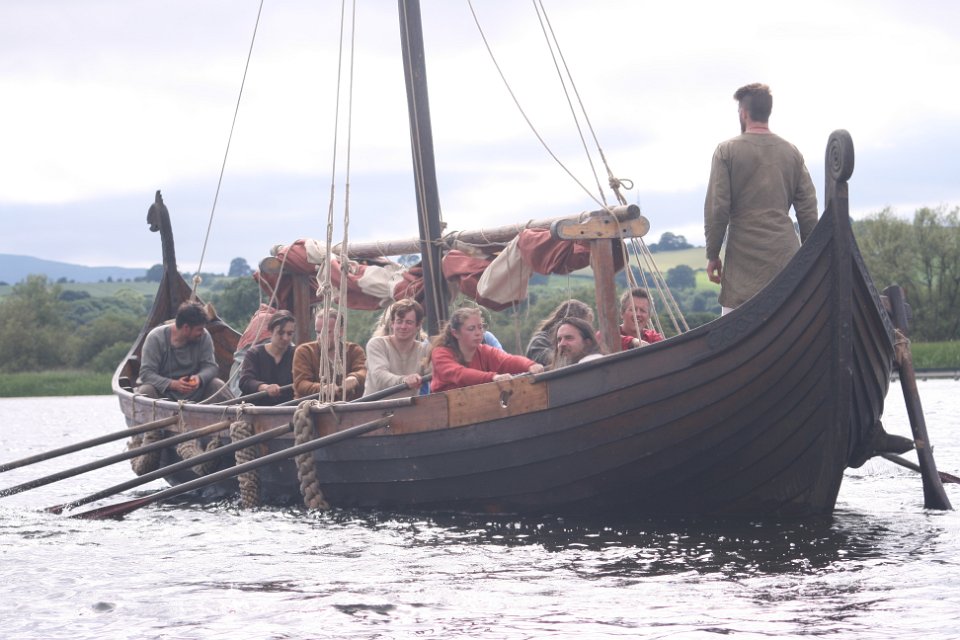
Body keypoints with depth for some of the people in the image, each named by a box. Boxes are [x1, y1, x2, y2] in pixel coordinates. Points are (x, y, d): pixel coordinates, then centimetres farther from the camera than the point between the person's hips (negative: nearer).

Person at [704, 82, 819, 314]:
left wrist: (712, 254, 3)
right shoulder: (791, 153, 10)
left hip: (744, 255, -4)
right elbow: (808, 210, 10)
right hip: (786, 255, 4)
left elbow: (716, 208, -4)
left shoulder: (727, 151, -1)